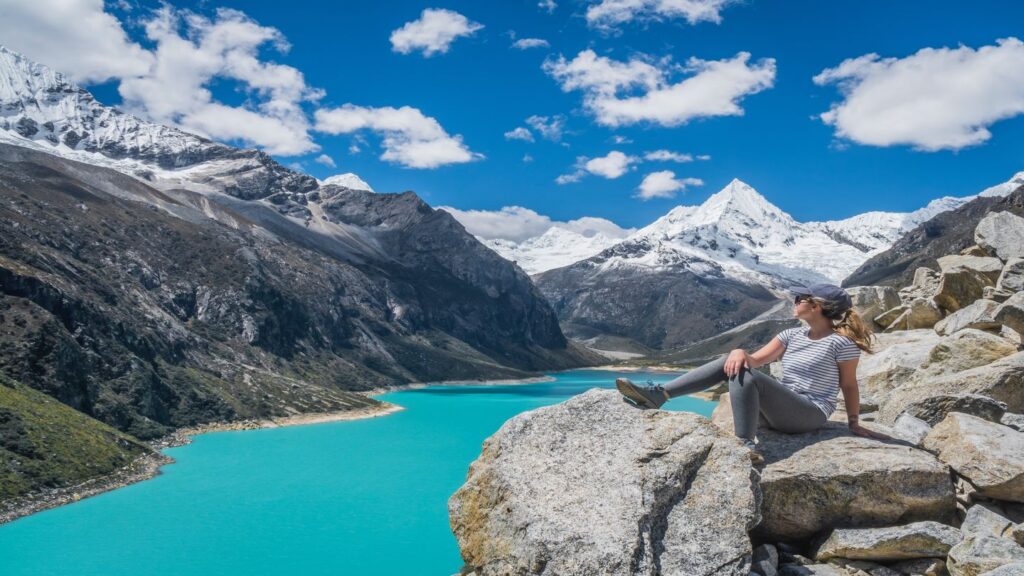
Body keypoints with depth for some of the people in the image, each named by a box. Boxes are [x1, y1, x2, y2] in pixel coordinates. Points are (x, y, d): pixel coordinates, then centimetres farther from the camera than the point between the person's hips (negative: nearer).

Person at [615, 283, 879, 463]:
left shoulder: (841, 342, -8)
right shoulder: (793, 335, 11)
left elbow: (849, 385, -2)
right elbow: (757, 359, 2)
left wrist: (854, 424, 1)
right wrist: (740, 352, -19)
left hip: (810, 415, -7)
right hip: (781, 408, 7)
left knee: (745, 375, -29)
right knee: (732, 363, -9)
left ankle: (746, 446, -30)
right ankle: (658, 395, -18)